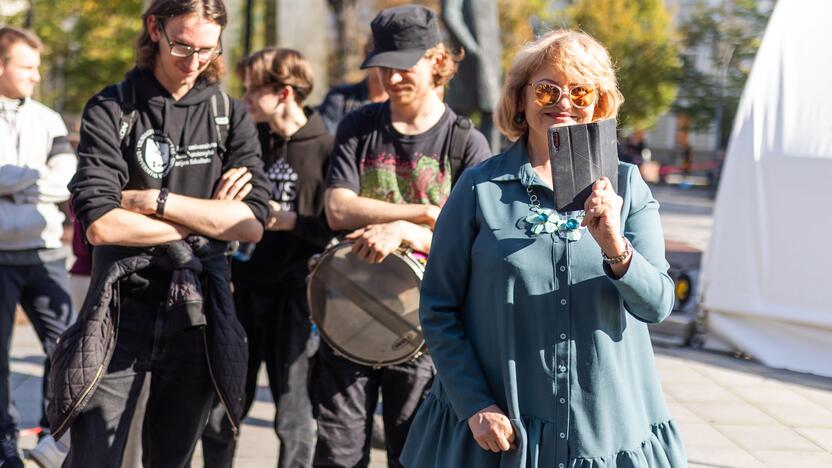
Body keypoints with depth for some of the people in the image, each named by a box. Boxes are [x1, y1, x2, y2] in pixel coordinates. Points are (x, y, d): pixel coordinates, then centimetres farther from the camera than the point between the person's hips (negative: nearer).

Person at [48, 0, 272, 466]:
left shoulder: (231, 116, 5)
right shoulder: (111, 110, -3)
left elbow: (253, 224, -7)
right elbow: (100, 224, -15)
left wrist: (155, 201, -12)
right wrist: (208, 217, -10)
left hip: (198, 313, 2)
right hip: (122, 310, -2)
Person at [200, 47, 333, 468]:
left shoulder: (324, 149, -7)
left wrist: (292, 222, -18)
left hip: (294, 295, -4)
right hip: (242, 289, 5)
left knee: (294, 418, 4)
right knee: (218, 414, 8)